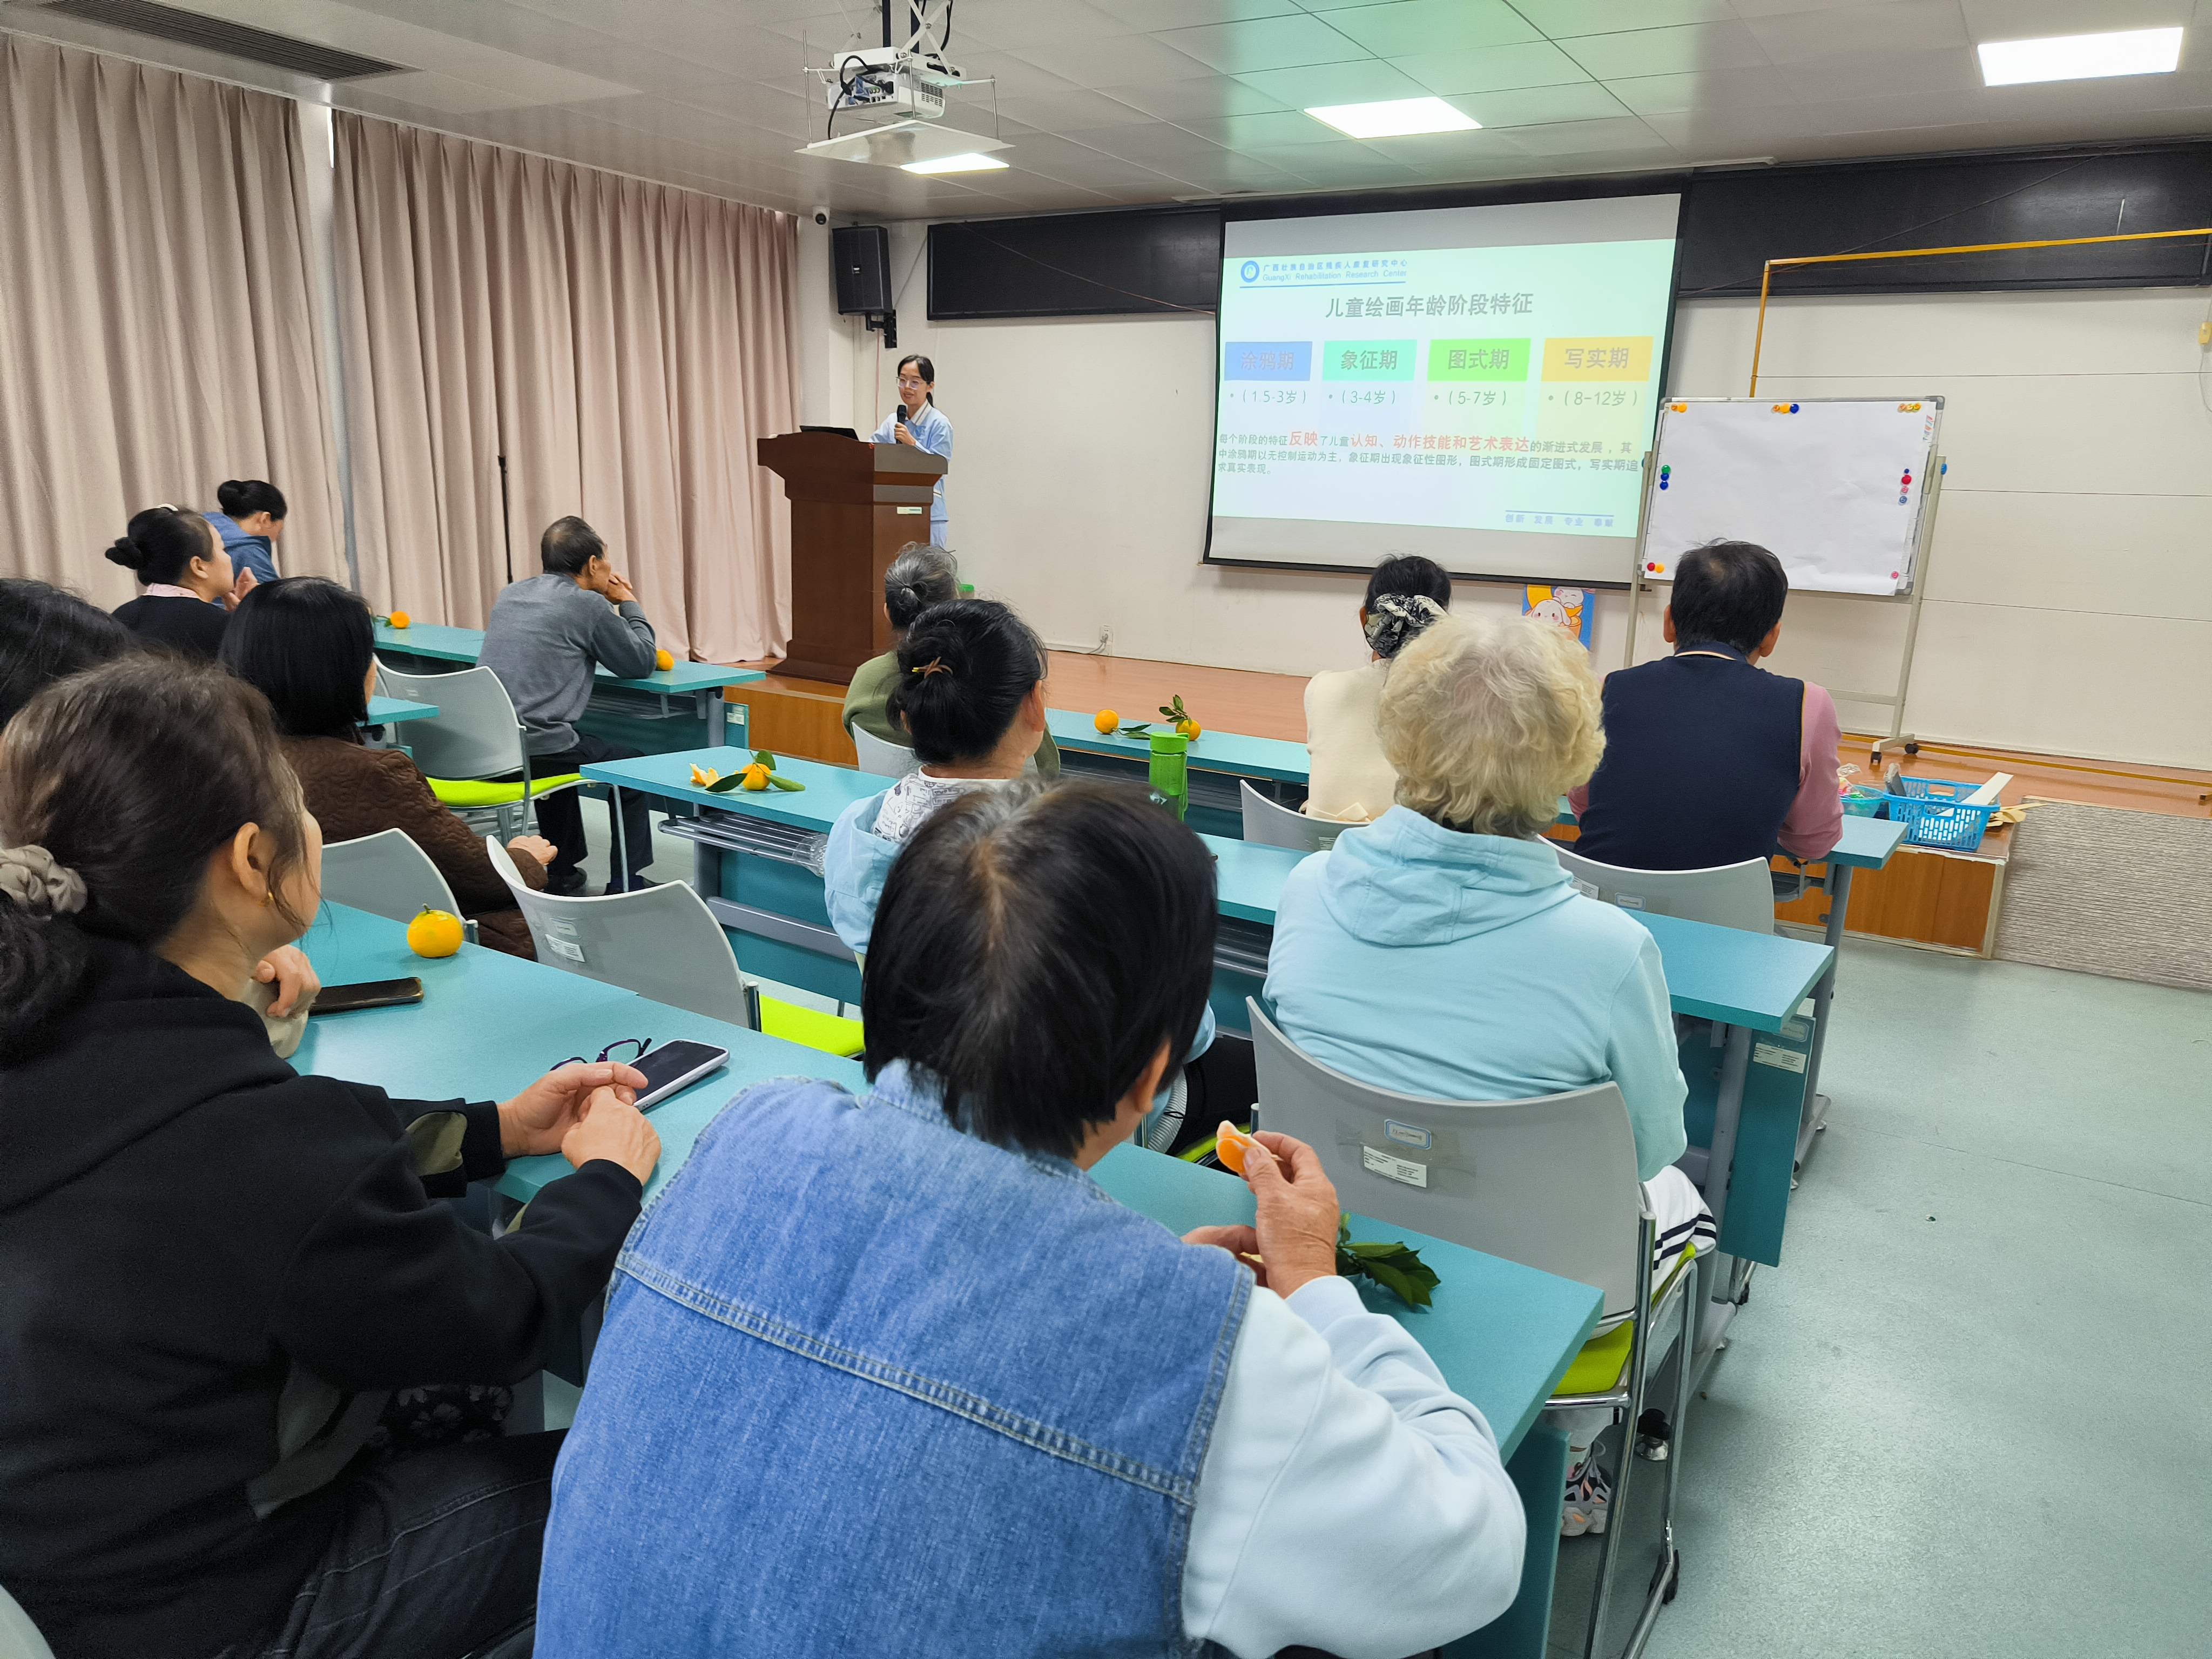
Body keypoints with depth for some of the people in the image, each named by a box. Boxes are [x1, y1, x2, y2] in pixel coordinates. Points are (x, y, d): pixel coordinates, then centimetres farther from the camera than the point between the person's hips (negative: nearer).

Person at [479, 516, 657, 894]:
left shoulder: (511, 594, 15)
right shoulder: (587, 604, -6)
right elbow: (641, 664, 3)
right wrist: (630, 604, 17)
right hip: (536, 749, -7)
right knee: (631, 763, 16)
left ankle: (562, 874, 40)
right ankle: (625, 885, 16)